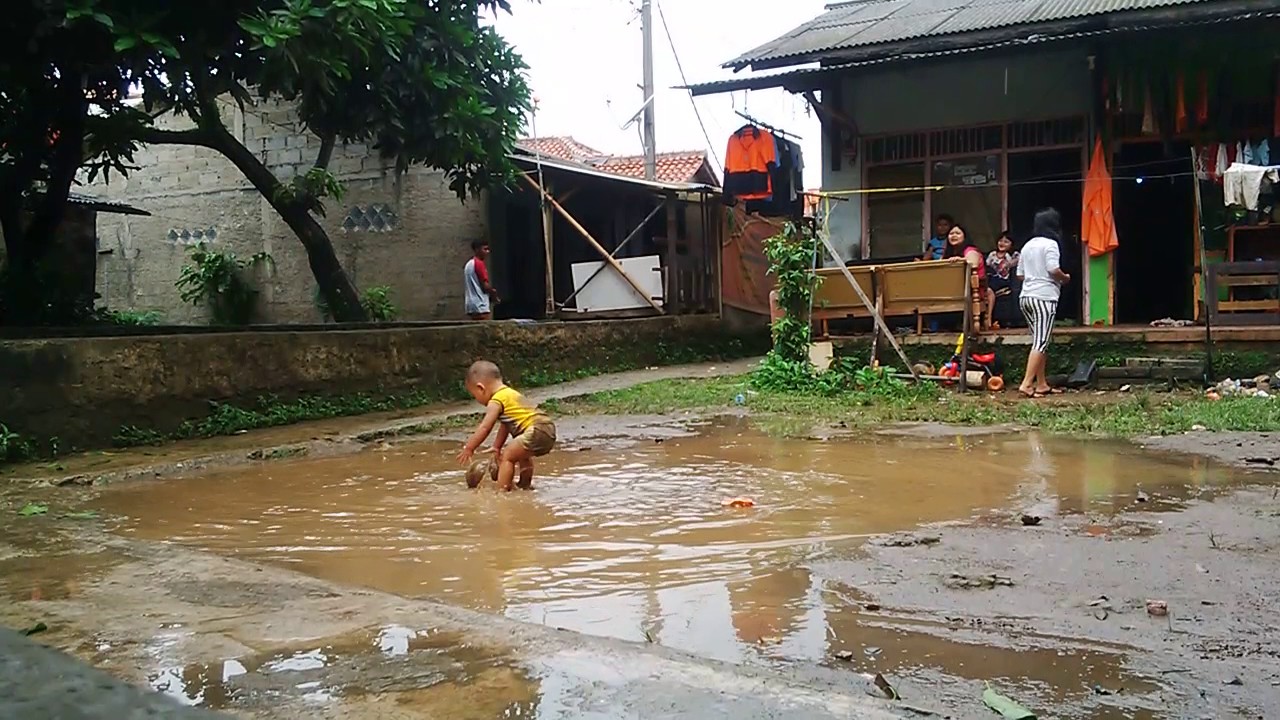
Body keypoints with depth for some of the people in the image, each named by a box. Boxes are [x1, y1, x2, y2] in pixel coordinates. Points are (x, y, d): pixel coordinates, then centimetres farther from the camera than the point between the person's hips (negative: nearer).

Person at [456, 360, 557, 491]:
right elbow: (505, 426, 29)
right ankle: (525, 486, 47)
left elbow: (484, 428, -12)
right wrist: (497, 448, 33)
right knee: (522, 454, 33)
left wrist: (468, 449, -5)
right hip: (548, 431, 10)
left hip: (536, 430, -10)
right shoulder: (508, 393, 22)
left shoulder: (496, 401, -7)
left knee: (507, 456, -9)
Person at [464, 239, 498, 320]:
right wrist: (493, 293, 4)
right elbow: (485, 286, -14)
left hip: (471, 306, 9)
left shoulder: (468, 264, 17)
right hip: (481, 306, -9)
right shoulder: (479, 263, -10)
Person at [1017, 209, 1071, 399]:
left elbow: (1020, 275, 17)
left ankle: (1041, 384, 15)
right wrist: (1065, 279, 3)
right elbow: (1054, 270, -16)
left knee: (1039, 342, 13)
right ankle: (1026, 384, -18)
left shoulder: (1027, 246, 16)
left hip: (1025, 297, 8)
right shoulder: (1050, 244, -6)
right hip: (1044, 296, -8)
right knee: (1041, 342, -10)